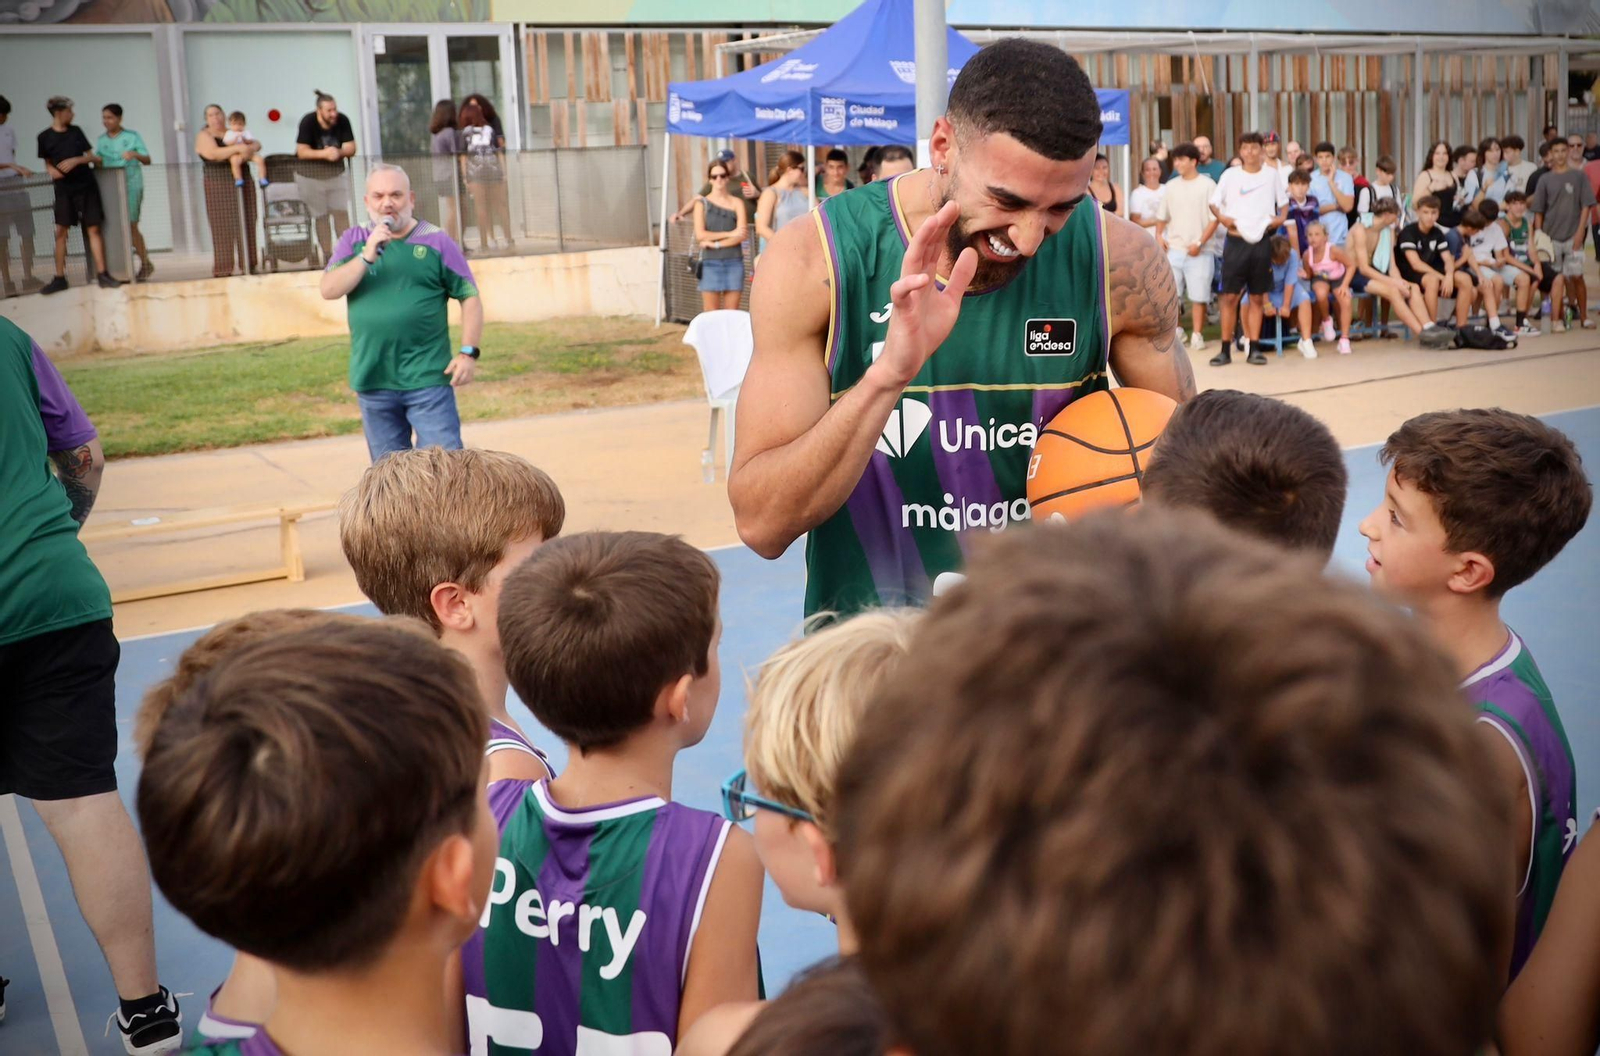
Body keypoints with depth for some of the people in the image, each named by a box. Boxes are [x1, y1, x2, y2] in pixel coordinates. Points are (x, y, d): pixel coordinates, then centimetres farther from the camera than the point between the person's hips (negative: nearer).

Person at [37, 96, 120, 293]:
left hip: (86, 186, 1)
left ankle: (102, 274, -1)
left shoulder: (76, 131, 5)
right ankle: (59, 278, 4)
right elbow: (47, 163, 11)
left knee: (93, 229, -2)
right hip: (64, 189, -1)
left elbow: (91, 157, 6)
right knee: (60, 232, -2)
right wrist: (52, 170, -11)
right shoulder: (45, 137, 1)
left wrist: (76, 160, -12)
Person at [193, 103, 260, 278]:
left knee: (246, 225, 2)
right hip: (218, 185, -5)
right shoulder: (204, 136, 1)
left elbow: (257, 145, 11)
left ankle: (248, 266, 6)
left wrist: (250, 148, -12)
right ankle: (222, 270, -6)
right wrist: (237, 148, -26)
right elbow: (212, 153, -18)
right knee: (223, 228, -7)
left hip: (243, 183, 5)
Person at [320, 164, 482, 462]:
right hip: (372, 382, 3)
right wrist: (368, 255, -15)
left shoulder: (436, 241, 1)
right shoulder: (354, 240, 8)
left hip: (428, 379, -3)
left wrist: (468, 352, -8)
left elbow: (470, 297, 2)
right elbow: (329, 290, -3)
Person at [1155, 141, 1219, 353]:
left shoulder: (1207, 185, -2)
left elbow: (1214, 219, -5)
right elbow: (1162, 217, 18)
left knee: (1198, 296, -2)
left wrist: (1200, 243, -13)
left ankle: (1197, 336, 8)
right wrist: (1159, 236, 0)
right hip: (1173, 249, 4)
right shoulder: (1171, 187, 11)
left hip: (1199, 252, -4)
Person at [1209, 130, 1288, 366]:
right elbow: (1214, 202, 8)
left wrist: (1282, 216, -2)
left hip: (1261, 241, 2)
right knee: (1230, 296, -3)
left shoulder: (1271, 175, 7)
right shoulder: (1230, 175, 2)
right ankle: (1226, 349, 2)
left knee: (1257, 297, 5)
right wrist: (1222, 217, -10)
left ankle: (1253, 348, 10)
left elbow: (1283, 201, 17)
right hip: (1236, 241, -1)